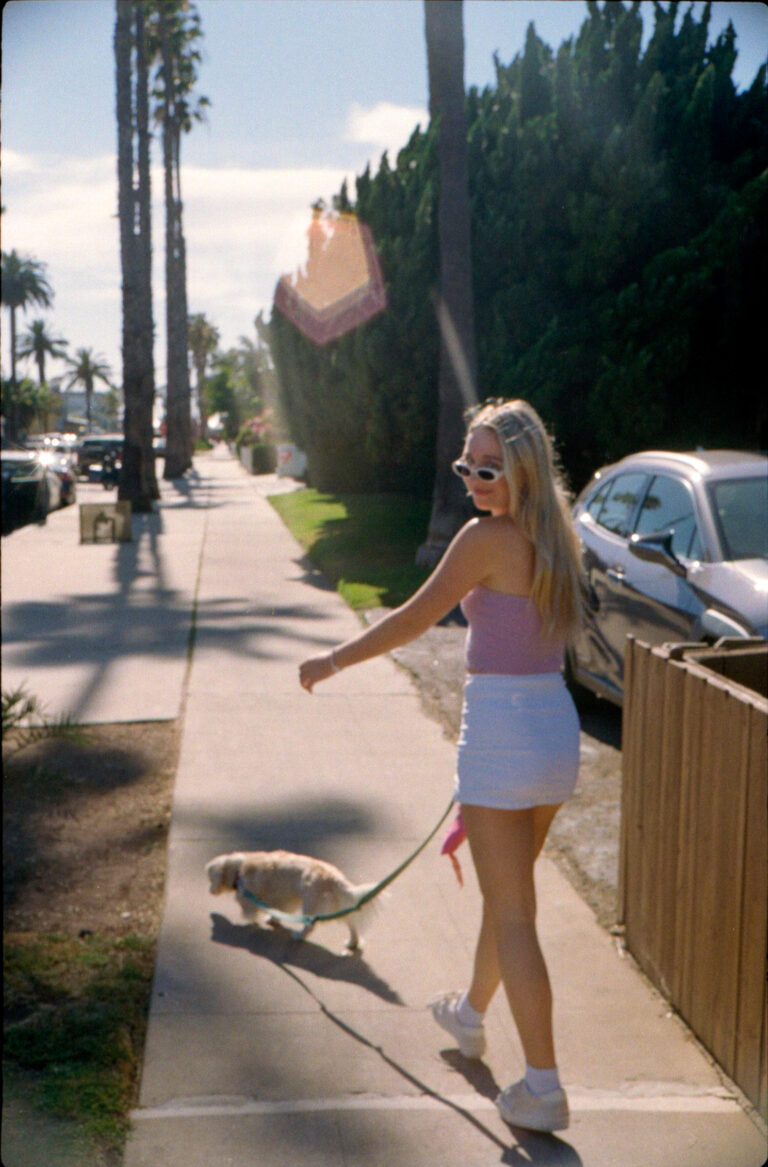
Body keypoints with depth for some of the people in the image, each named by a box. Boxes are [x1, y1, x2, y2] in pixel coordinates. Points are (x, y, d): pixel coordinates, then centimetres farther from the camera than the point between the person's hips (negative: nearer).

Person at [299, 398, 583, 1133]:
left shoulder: (487, 537, -15)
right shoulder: (553, 538, 8)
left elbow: (413, 619, -9)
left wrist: (333, 661, 3)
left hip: (501, 733, -8)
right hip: (557, 727, 8)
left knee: (512, 915, 0)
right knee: (506, 890, 25)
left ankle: (544, 1087, 6)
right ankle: (470, 1014, 46)